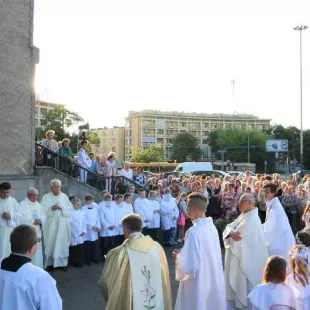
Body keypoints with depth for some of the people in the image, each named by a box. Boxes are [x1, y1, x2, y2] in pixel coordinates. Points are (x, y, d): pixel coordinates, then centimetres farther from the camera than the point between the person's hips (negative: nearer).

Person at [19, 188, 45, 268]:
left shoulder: (38, 205, 17)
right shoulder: (22, 204, -3)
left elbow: (43, 216, 11)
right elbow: (21, 218, -15)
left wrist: (40, 220, -11)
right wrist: (32, 221, -18)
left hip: (37, 232, 6)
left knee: (37, 251, 9)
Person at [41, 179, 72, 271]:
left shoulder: (64, 196, 8)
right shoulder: (46, 197, 3)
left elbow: (70, 207, 3)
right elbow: (42, 209, -5)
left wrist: (61, 207, -12)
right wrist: (51, 208, -19)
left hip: (62, 224, 2)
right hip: (51, 224, -1)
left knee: (63, 243, 1)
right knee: (50, 243, 1)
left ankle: (62, 263, 9)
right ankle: (50, 263, 13)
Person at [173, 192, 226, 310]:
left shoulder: (194, 231, -26)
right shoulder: (212, 226, -1)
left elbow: (188, 265, -25)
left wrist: (178, 257, -6)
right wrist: (183, 253, 14)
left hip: (199, 284, -7)